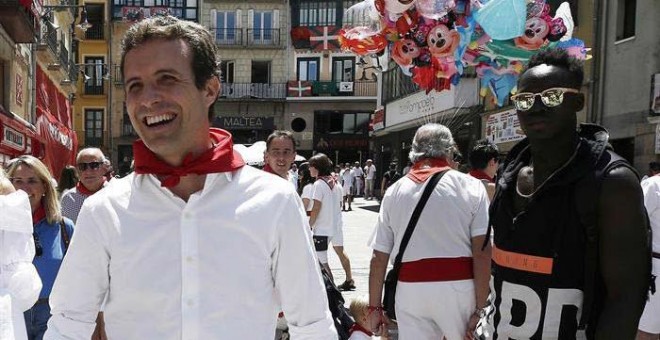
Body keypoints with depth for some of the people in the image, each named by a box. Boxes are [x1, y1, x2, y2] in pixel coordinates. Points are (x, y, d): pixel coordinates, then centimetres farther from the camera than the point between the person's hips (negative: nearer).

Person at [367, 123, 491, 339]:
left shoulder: (394, 191, 5)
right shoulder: (471, 187, 0)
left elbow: (379, 257, 4)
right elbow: (482, 253, -8)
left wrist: (375, 307, 12)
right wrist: (479, 309, -4)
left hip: (410, 288, 1)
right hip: (458, 287, -1)